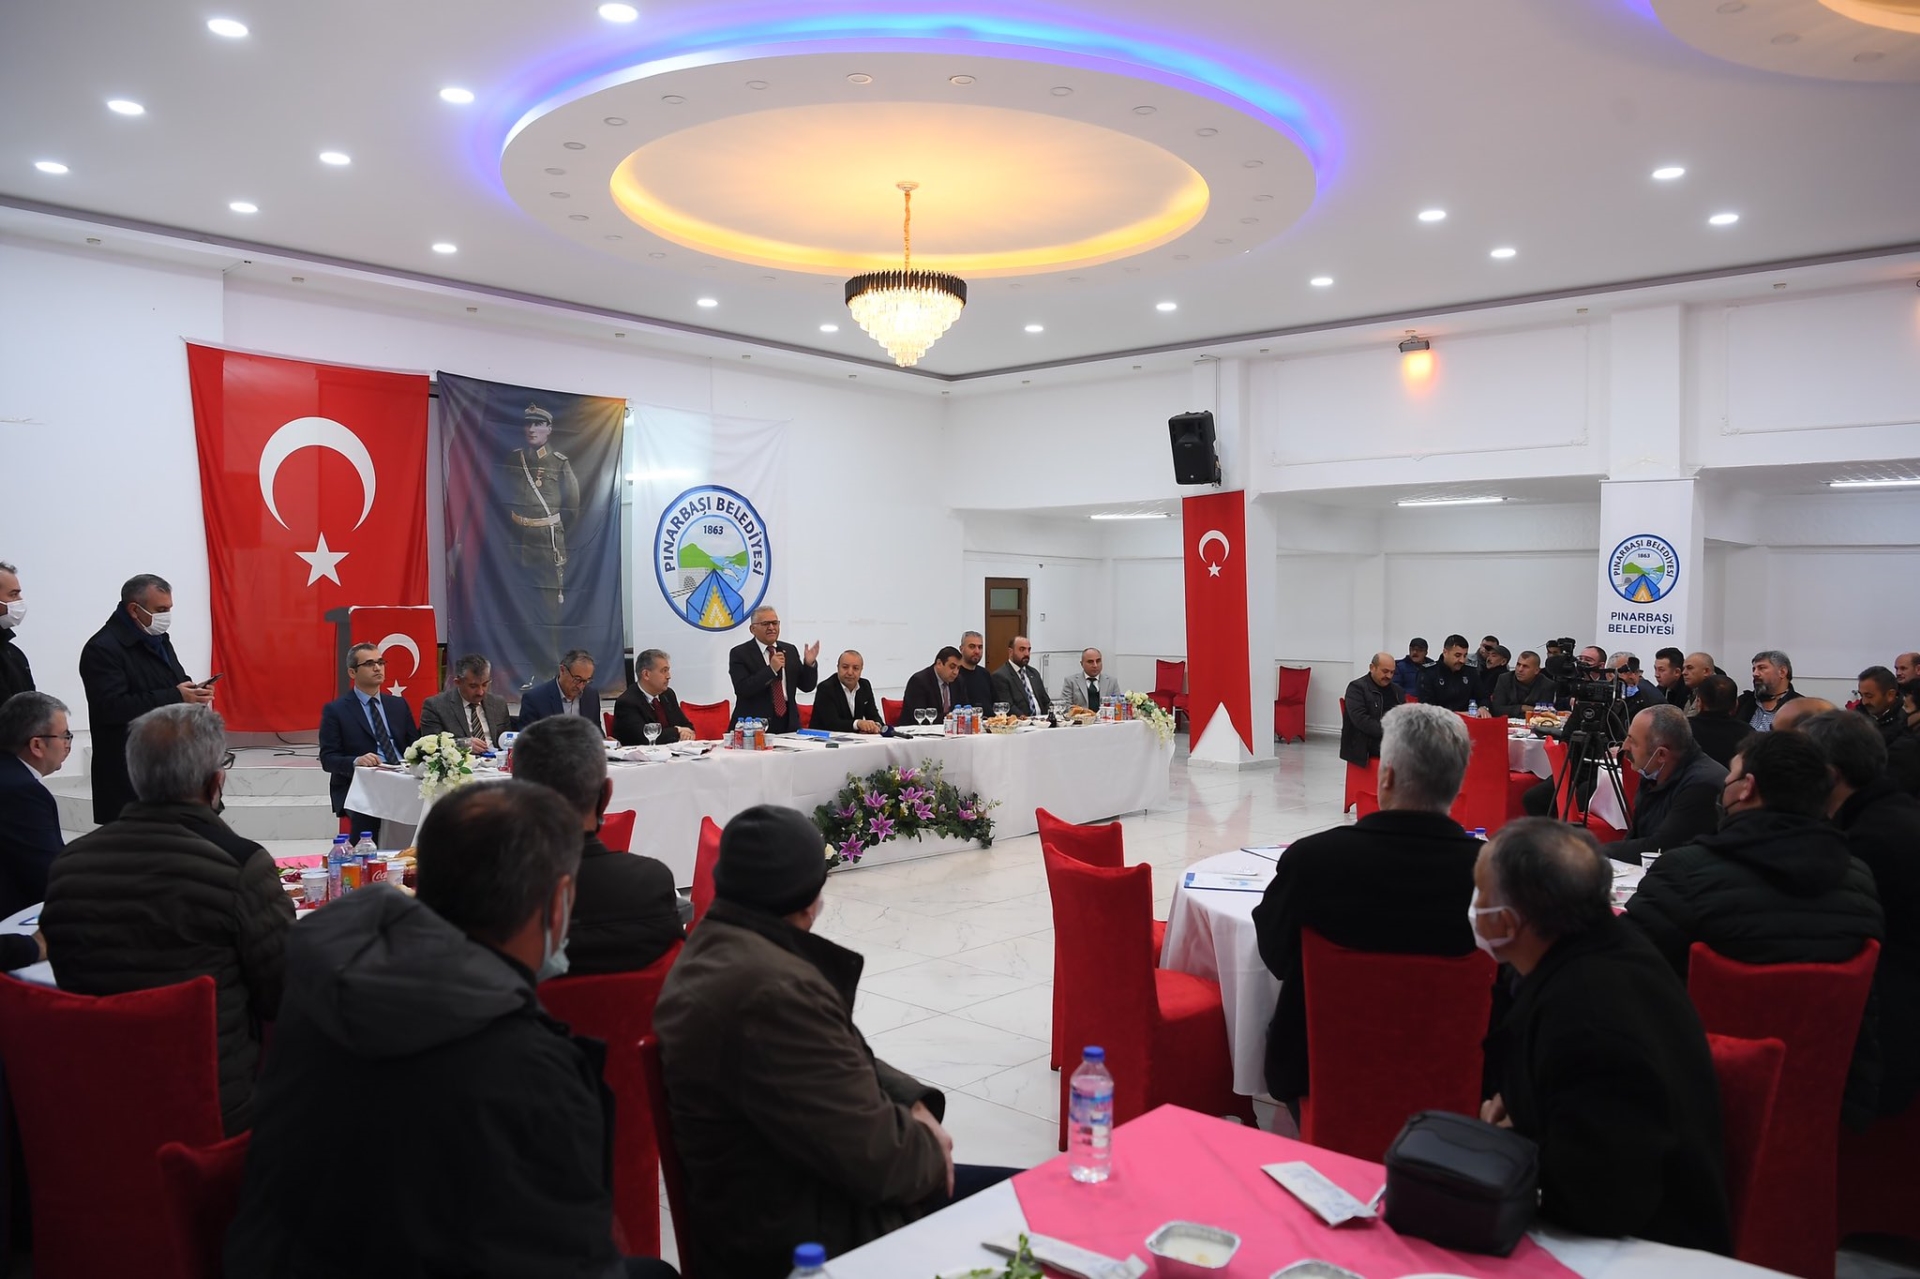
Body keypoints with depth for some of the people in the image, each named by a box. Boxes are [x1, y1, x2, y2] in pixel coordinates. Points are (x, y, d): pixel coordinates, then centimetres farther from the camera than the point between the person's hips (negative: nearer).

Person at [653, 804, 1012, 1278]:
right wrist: (930, 1145, -5)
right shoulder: (772, 990, -30)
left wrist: (913, 1103, -2)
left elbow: (846, 1061, 13)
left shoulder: (719, 947, 3)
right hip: (804, 1236, -10)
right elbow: (879, 1160, -26)